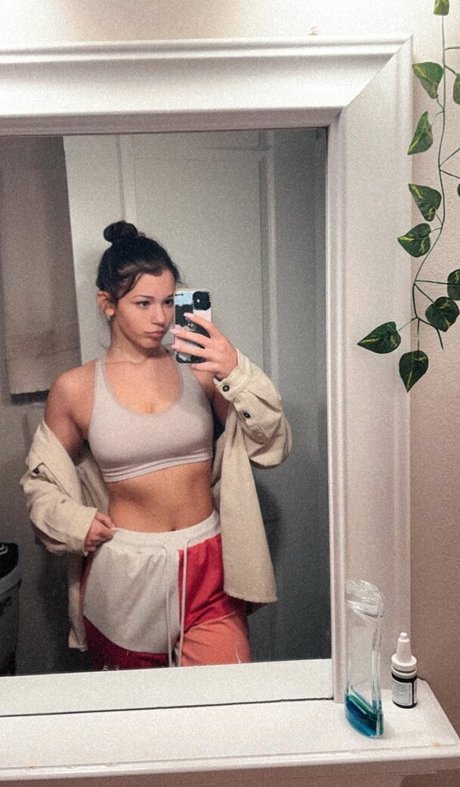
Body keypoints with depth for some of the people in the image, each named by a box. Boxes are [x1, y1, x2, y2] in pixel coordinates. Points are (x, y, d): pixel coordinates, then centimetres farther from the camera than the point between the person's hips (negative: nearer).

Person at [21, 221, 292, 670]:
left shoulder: (200, 369, -4)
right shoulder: (75, 390, -3)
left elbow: (271, 448, -6)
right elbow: (40, 479, 10)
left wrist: (236, 373, -20)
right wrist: (74, 521, -8)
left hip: (206, 568, 0)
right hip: (124, 574, 1)